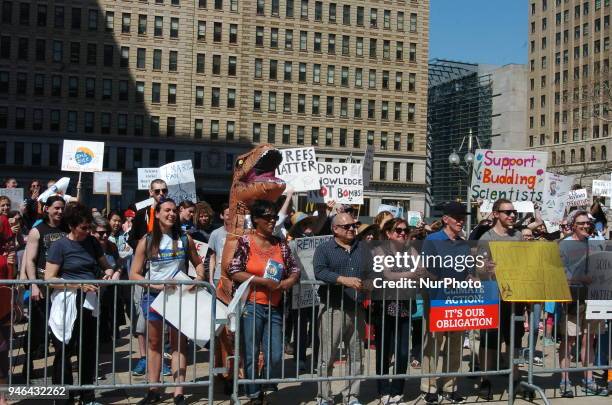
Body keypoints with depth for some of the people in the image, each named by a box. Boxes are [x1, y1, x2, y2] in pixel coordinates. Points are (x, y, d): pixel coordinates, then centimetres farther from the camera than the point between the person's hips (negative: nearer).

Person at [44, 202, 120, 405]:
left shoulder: (92, 241, 9)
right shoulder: (59, 246, -7)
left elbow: (105, 264, 20)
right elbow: (49, 278, -11)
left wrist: (110, 272, -3)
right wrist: (78, 285, -19)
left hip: (90, 302, 5)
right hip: (67, 302, -5)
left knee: (88, 350, 12)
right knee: (64, 350, 2)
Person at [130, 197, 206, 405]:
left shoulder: (185, 239, 2)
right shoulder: (146, 241, -2)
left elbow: (198, 263, 13)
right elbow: (134, 274, -3)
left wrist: (199, 278, -8)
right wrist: (156, 285, -16)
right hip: (153, 295, 0)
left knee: (179, 343, 1)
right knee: (155, 343, 11)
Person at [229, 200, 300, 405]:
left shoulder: (280, 244, 10)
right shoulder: (245, 242, -2)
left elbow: (294, 270, 14)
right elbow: (234, 272, -10)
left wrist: (287, 282, -8)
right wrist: (263, 281, -14)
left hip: (274, 307, 4)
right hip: (251, 306, -4)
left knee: (275, 357, 2)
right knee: (251, 355, 2)